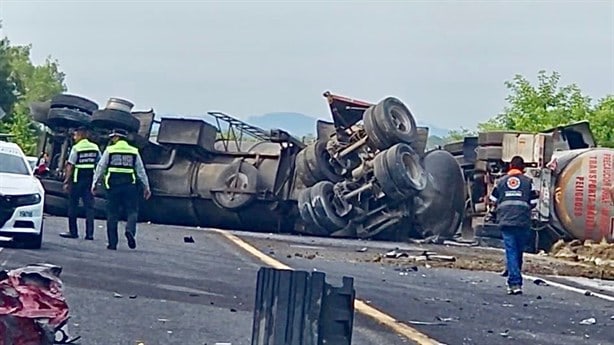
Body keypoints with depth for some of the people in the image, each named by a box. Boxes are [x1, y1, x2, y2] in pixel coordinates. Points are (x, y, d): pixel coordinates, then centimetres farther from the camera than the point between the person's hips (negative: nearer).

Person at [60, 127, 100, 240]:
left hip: (78, 180, -5)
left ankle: (73, 231, 7)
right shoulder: (95, 148, 8)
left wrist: (66, 181, -7)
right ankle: (89, 233, -1)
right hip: (91, 179, 5)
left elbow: (70, 166, -10)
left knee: (72, 206, 5)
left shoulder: (76, 148, -8)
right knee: (89, 206, 4)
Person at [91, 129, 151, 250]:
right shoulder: (134, 152, 10)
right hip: (129, 184, 1)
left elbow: (100, 167, 3)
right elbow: (141, 171, 11)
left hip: (113, 184, -1)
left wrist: (94, 183, 8)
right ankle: (130, 230, -27)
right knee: (132, 211, 3)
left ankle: (112, 243, 5)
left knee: (112, 214, 5)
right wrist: (146, 187, 15)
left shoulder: (109, 150, 5)